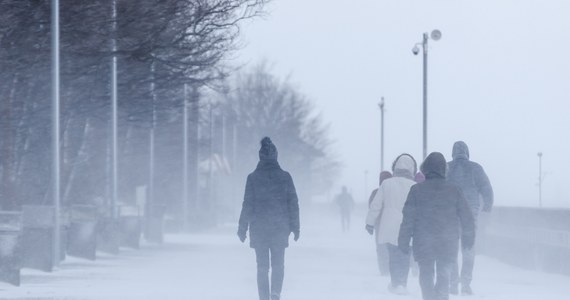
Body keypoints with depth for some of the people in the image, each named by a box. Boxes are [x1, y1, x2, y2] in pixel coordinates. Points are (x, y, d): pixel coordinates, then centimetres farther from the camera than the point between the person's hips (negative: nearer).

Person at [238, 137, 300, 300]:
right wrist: (295, 227, 8)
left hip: (259, 229, -1)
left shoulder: (253, 178, -5)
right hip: (279, 228, 1)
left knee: (262, 266, 7)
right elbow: (293, 203, 1)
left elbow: (247, 204, -5)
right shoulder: (285, 177, -1)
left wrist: (242, 228, 2)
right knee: (278, 264, 12)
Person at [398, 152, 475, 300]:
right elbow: (466, 216, 5)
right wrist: (468, 237, 17)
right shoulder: (454, 190, 0)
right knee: (443, 273, 13)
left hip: (423, 242, -2)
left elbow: (408, 218, -6)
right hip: (448, 242, 2)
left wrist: (404, 240, 1)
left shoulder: (416, 190, -6)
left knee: (426, 274, 8)